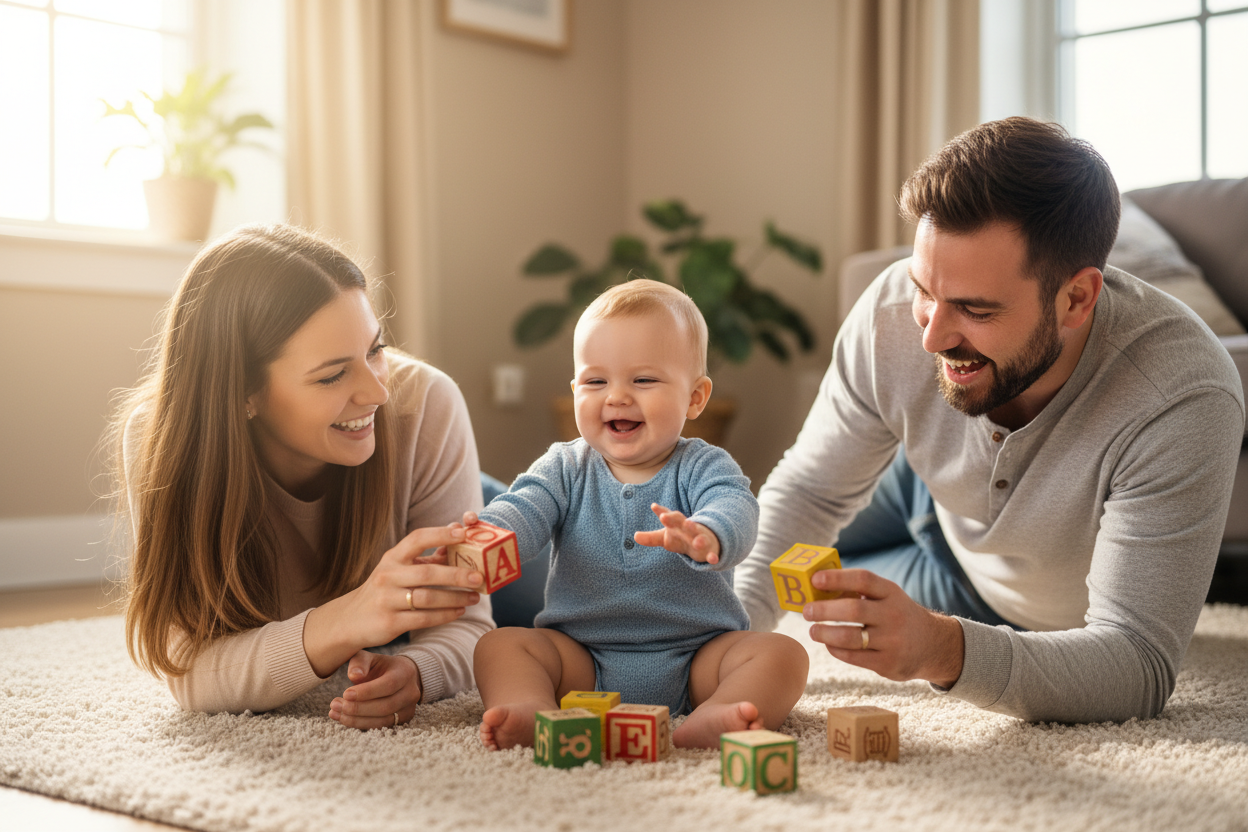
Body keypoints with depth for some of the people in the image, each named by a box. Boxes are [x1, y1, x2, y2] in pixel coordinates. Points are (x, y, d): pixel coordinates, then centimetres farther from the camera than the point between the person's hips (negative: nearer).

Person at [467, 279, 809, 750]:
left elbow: (734, 509, -26)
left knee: (782, 654, -24)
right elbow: (525, 509, -14)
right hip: (581, 663, 2)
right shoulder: (565, 469, 4)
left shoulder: (703, 468, -4)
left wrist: (705, 538, -52)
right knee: (499, 646, -18)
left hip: (696, 658, -1)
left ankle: (710, 721, -48)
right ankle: (534, 713, -45)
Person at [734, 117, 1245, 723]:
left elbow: (1139, 669, -45)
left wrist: (942, 649, -64)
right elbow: (810, 491, -19)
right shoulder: (894, 314, -34)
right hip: (933, 494, 3)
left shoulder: (1183, 403, -46)